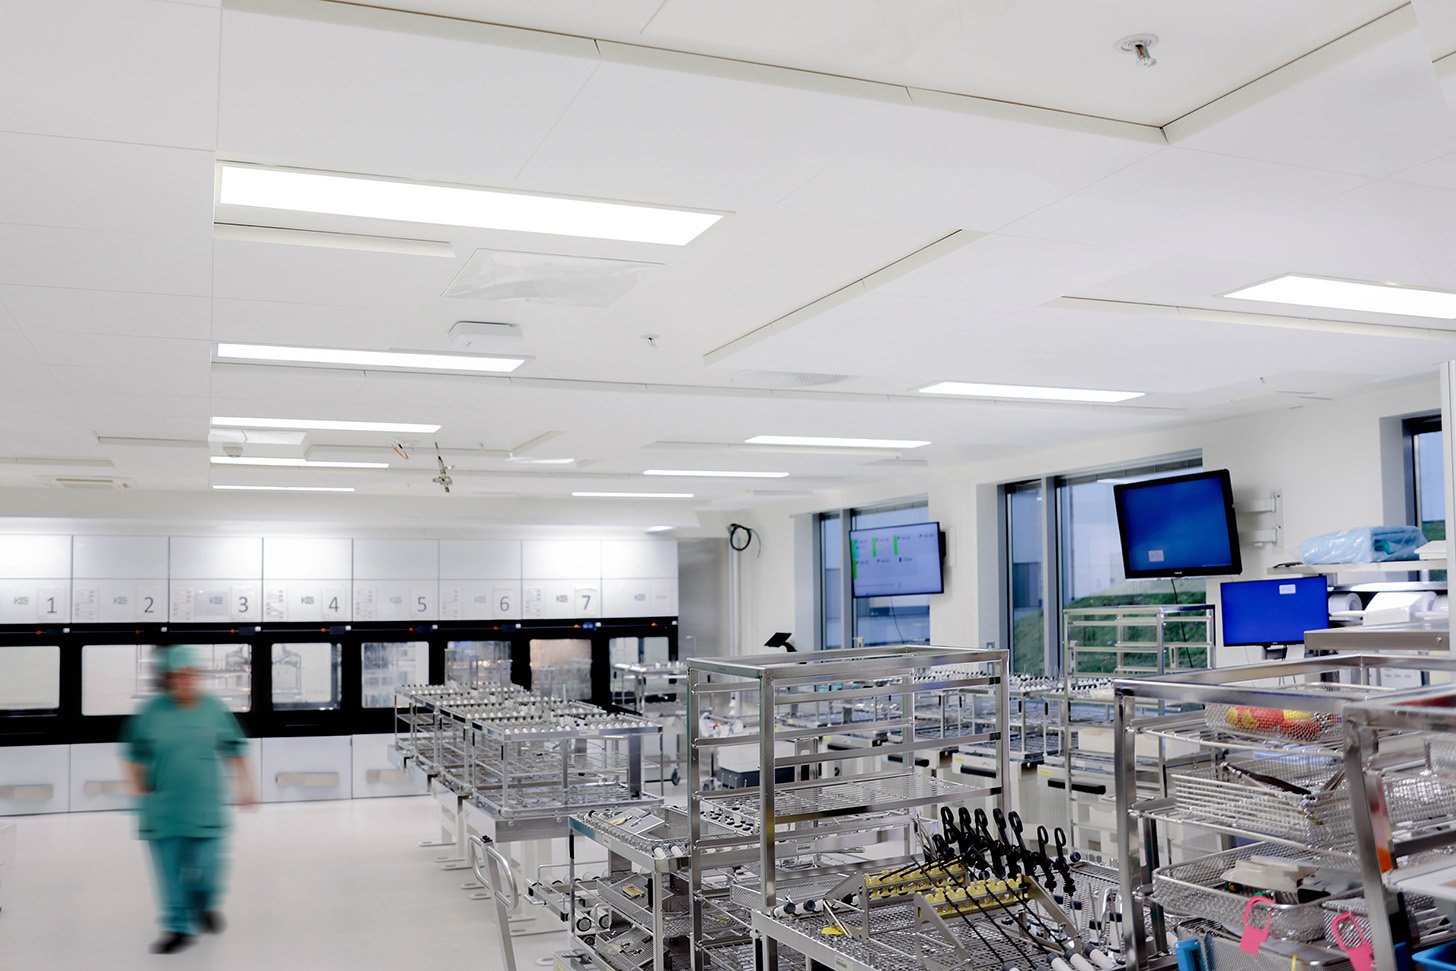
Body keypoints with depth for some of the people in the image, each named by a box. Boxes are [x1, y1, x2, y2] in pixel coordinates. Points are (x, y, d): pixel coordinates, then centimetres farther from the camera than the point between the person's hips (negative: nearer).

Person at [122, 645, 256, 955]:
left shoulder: (215, 709, -1)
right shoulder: (151, 712, -4)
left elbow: (235, 750, 9)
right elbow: (134, 754, 8)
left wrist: (245, 787, 8)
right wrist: (138, 787, 2)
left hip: (205, 807, 0)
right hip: (163, 810, 0)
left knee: (205, 868, 1)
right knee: (170, 871, 2)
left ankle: (205, 905, 34)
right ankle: (177, 927, 19)